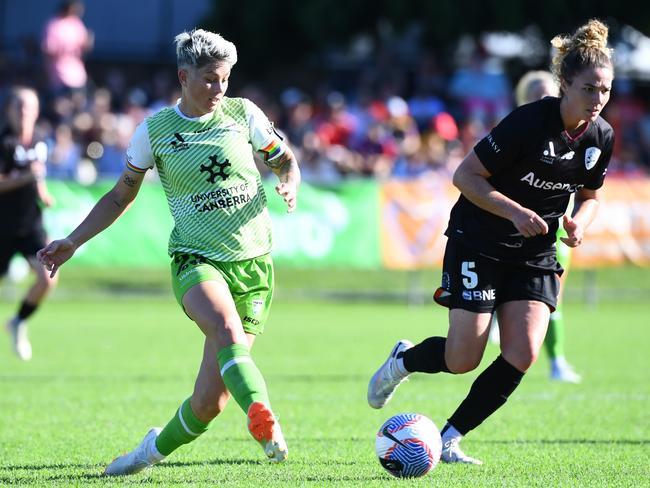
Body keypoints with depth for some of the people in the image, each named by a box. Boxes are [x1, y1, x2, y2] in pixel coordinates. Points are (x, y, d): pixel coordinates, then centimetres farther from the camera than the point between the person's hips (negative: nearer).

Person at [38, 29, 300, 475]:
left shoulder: (243, 114, 4)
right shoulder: (154, 130, 3)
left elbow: (286, 161, 18)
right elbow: (121, 196, 15)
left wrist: (290, 185, -6)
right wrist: (73, 242, 11)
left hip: (252, 264, 1)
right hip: (195, 259, -1)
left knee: (209, 401, -2)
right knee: (227, 328, -38)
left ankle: (157, 448, 26)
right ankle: (263, 420, -57)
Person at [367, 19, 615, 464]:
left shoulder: (601, 137, -3)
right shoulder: (530, 122, -22)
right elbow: (465, 176, -18)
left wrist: (579, 222, -7)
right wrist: (515, 212, -27)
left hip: (536, 255, 6)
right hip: (479, 245, -5)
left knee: (523, 354, -11)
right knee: (463, 360, -6)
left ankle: (450, 439, 2)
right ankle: (403, 360, 28)